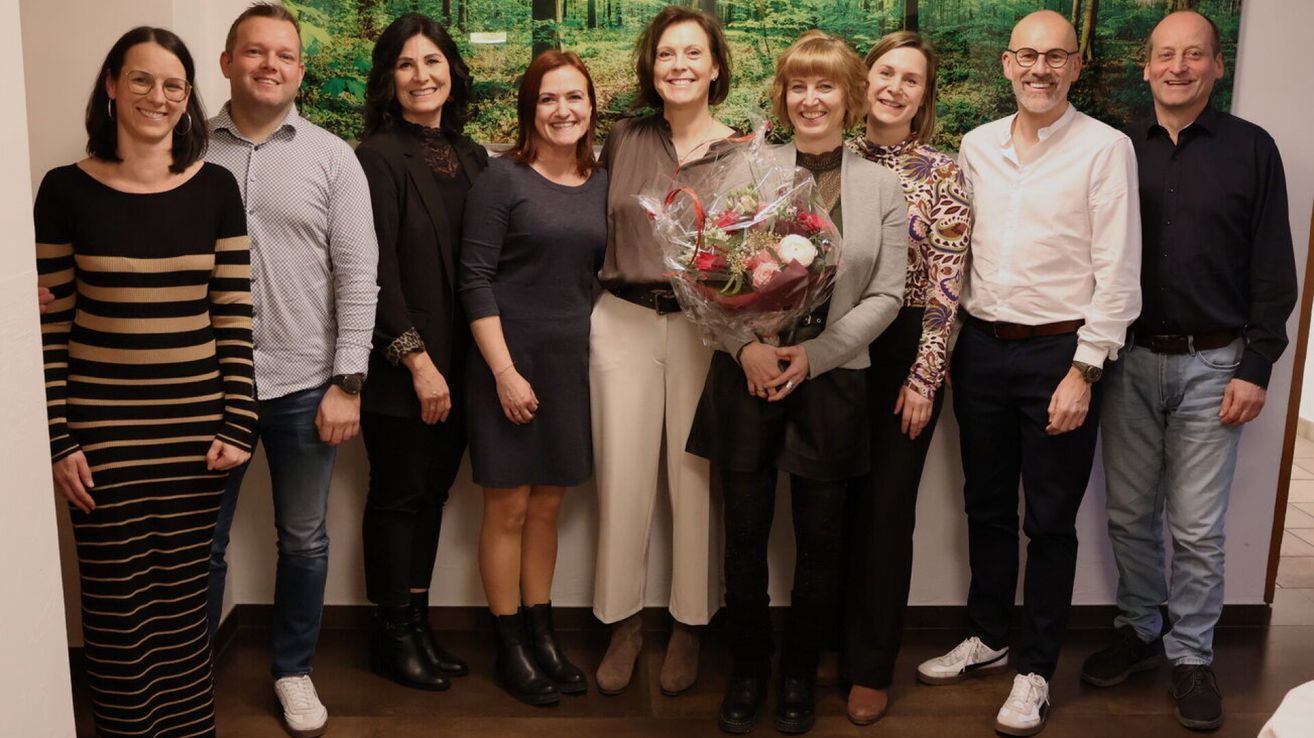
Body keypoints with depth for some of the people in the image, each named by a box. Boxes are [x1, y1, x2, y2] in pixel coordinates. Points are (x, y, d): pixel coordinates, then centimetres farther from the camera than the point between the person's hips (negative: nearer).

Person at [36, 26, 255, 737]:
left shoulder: (215, 187, 2)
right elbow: (48, 325, -1)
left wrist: (236, 423, -3)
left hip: (194, 427, 1)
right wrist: (58, 440, -4)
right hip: (102, 431, -1)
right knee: (117, 612, 6)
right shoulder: (66, 189, -2)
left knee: (182, 604, 11)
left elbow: (234, 314, 3)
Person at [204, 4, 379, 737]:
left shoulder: (332, 157, -1)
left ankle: (294, 671, 31)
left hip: (304, 383, 0)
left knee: (304, 539, 12)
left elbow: (358, 277, -4)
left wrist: (348, 382, -8)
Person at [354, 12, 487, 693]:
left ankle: (417, 624, 25)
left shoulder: (470, 156, 10)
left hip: (455, 359, 6)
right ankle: (393, 635, 19)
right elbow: (378, 269, -14)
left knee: (433, 491, 12)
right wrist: (417, 359, -15)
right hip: (399, 363, -6)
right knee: (398, 495, 5)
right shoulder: (378, 156, -9)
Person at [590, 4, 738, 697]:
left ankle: (689, 626, 23)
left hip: (702, 326, -2)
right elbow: (598, 226, 13)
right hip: (621, 321, 2)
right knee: (621, 478, 5)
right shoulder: (623, 138, 5)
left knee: (694, 478, 6)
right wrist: (592, 304, 7)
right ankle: (622, 621, 22)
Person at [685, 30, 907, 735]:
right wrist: (745, 345, -14)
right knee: (744, 536, 8)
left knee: (819, 540, 10)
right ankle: (747, 670, 27)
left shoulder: (881, 185, 3)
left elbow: (886, 294, -2)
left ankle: (799, 676, 29)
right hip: (747, 376, 0)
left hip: (832, 381, 0)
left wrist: (814, 353, -12)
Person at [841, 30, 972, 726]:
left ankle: (871, 667, 16)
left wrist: (924, 377, -11)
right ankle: (831, 645, 27)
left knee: (887, 507, 3)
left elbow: (946, 284, -7)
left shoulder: (943, 173, -5)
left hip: (905, 349, -2)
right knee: (837, 501, 10)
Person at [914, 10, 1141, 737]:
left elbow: (1118, 272, -10)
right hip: (981, 349, 5)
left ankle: (1035, 669, 22)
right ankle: (987, 636, 34)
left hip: (1058, 354, -4)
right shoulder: (977, 145, 7)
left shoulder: (1105, 148, -7)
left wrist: (1084, 370, -13)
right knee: (986, 506, 16)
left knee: (1049, 521, 6)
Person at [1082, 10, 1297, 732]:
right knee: (1129, 514, 10)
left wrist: (1256, 368, -6)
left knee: (1198, 528, 5)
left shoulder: (1251, 149, 0)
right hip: (1129, 360, 2)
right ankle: (1139, 629, 29)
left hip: (1212, 365, -2)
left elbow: (1273, 271, -1)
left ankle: (1192, 654, 20)